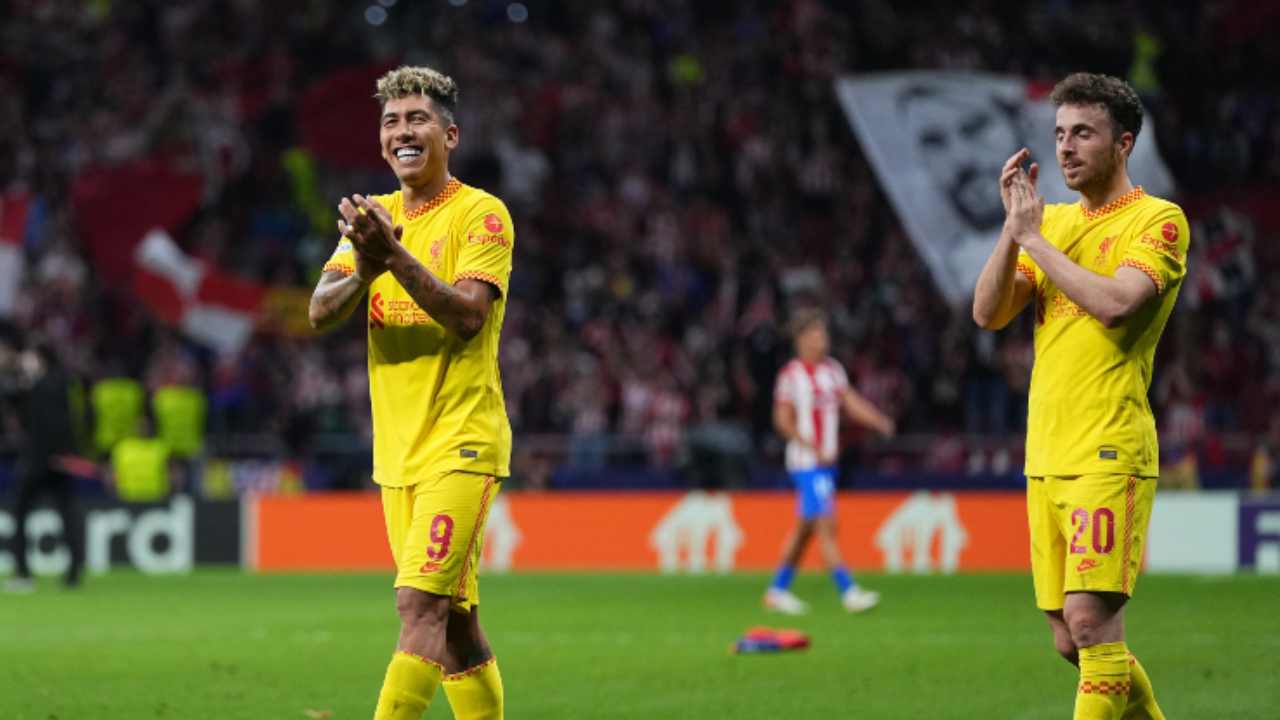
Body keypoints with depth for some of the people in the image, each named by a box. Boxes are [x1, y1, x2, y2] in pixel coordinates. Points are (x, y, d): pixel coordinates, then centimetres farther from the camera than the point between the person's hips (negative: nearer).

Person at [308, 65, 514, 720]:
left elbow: (467, 313, -19)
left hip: (462, 444, -6)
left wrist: (394, 257, -28)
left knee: (419, 604, -17)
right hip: (397, 450, 6)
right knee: (455, 624, 9)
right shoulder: (374, 217, 13)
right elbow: (321, 312, 1)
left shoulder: (481, 215, -5)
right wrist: (363, 269, -20)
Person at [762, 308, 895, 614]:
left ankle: (778, 590, 23)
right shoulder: (791, 374, -9)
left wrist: (880, 421, -11)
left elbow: (852, 403, 7)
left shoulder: (833, 369, 12)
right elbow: (783, 421, -10)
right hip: (805, 461, -8)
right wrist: (815, 448, -19)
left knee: (805, 529, 13)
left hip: (827, 461, 8)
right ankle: (848, 592, -15)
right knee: (826, 525, -12)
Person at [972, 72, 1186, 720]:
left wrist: (1034, 238, -11)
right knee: (1071, 641, 7)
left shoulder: (1158, 221, -3)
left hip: (1109, 453, -7)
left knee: (1090, 618, -16)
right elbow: (988, 313, 8)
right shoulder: (1055, 222, 18)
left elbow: (1116, 303, -20)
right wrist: (1014, 226, -4)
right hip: (1045, 456, 7)